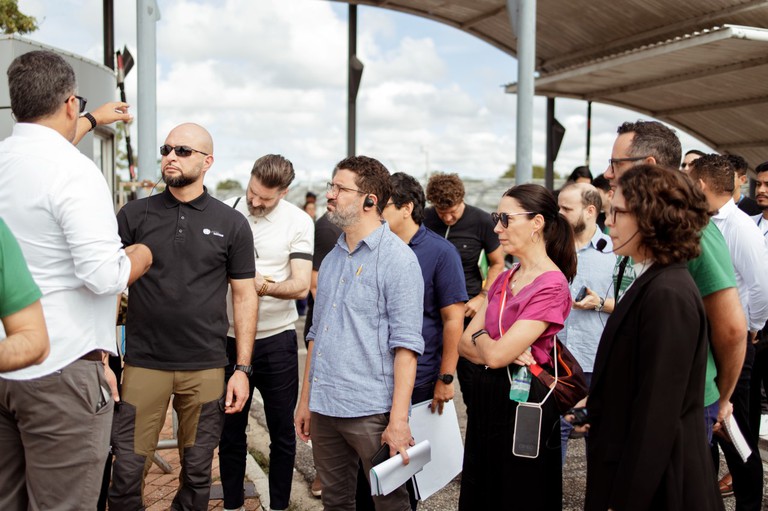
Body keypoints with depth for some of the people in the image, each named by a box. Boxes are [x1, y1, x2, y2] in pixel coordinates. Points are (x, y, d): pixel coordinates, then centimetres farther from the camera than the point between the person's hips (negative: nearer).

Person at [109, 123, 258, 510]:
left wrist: (242, 369, -1)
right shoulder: (134, 215, 4)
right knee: (127, 471, 2)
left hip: (205, 367, 0)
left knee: (197, 472, 10)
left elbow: (245, 297, 4)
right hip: (143, 363, 0)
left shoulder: (232, 224, 3)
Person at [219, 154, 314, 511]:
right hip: (231, 337, 1)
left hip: (276, 339, -1)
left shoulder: (299, 222, -5)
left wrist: (264, 286, -31)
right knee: (230, 430, 11)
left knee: (282, 431, 8)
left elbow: (301, 286, -11)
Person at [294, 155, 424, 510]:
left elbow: (406, 344, -14)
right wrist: (305, 400, 16)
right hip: (324, 408, 7)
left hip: (371, 412, -7)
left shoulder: (397, 259, -9)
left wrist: (398, 419, -19)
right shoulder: (331, 259, 13)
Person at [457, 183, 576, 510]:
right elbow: (464, 344, 4)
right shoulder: (503, 280, 9)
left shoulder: (551, 285, -17)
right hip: (487, 396, 8)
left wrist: (479, 336, -1)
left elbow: (496, 354, -22)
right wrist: (500, 350, -14)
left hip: (524, 401, -8)